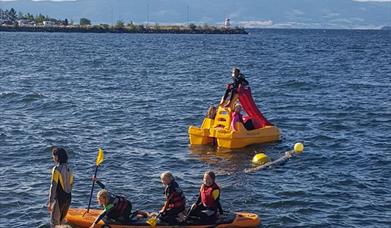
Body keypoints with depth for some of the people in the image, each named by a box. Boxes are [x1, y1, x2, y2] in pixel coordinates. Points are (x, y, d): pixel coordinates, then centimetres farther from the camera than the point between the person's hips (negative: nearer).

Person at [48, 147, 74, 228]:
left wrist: (50, 202, -15)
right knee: (61, 221, 20)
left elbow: (53, 186, -18)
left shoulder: (56, 169, -16)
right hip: (68, 198, 7)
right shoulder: (69, 169, 7)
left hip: (59, 199, -7)